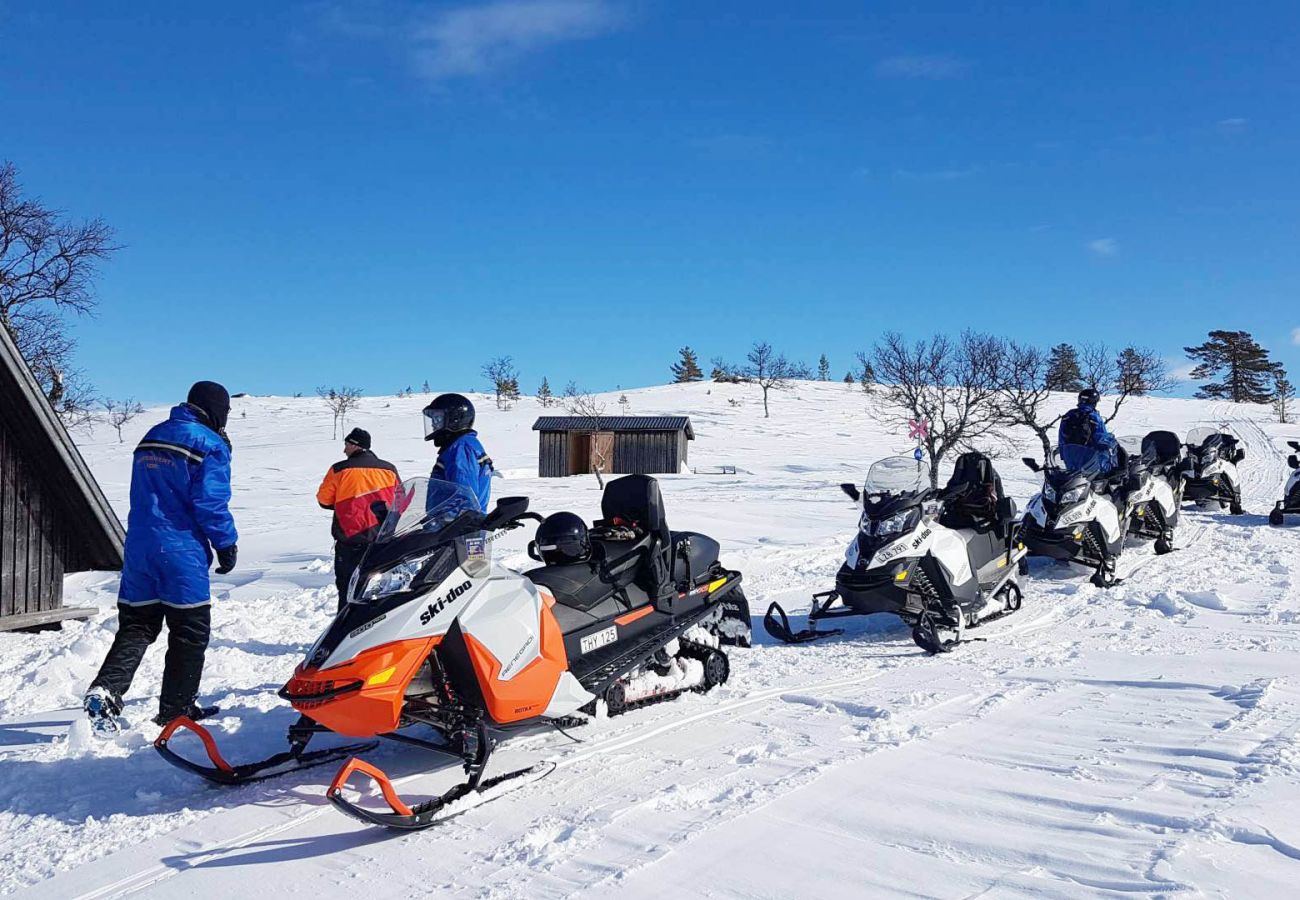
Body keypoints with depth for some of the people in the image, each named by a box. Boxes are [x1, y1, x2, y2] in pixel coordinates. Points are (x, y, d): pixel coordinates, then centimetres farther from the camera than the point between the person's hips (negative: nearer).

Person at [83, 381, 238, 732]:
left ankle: (104, 691, -7)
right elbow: (210, 503, -13)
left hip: (138, 547, 7)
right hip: (182, 552, -7)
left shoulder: (150, 439, 15)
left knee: (136, 626, 11)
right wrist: (227, 544, -5)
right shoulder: (210, 445, -9)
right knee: (190, 631, 5)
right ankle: (175, 709, 12)